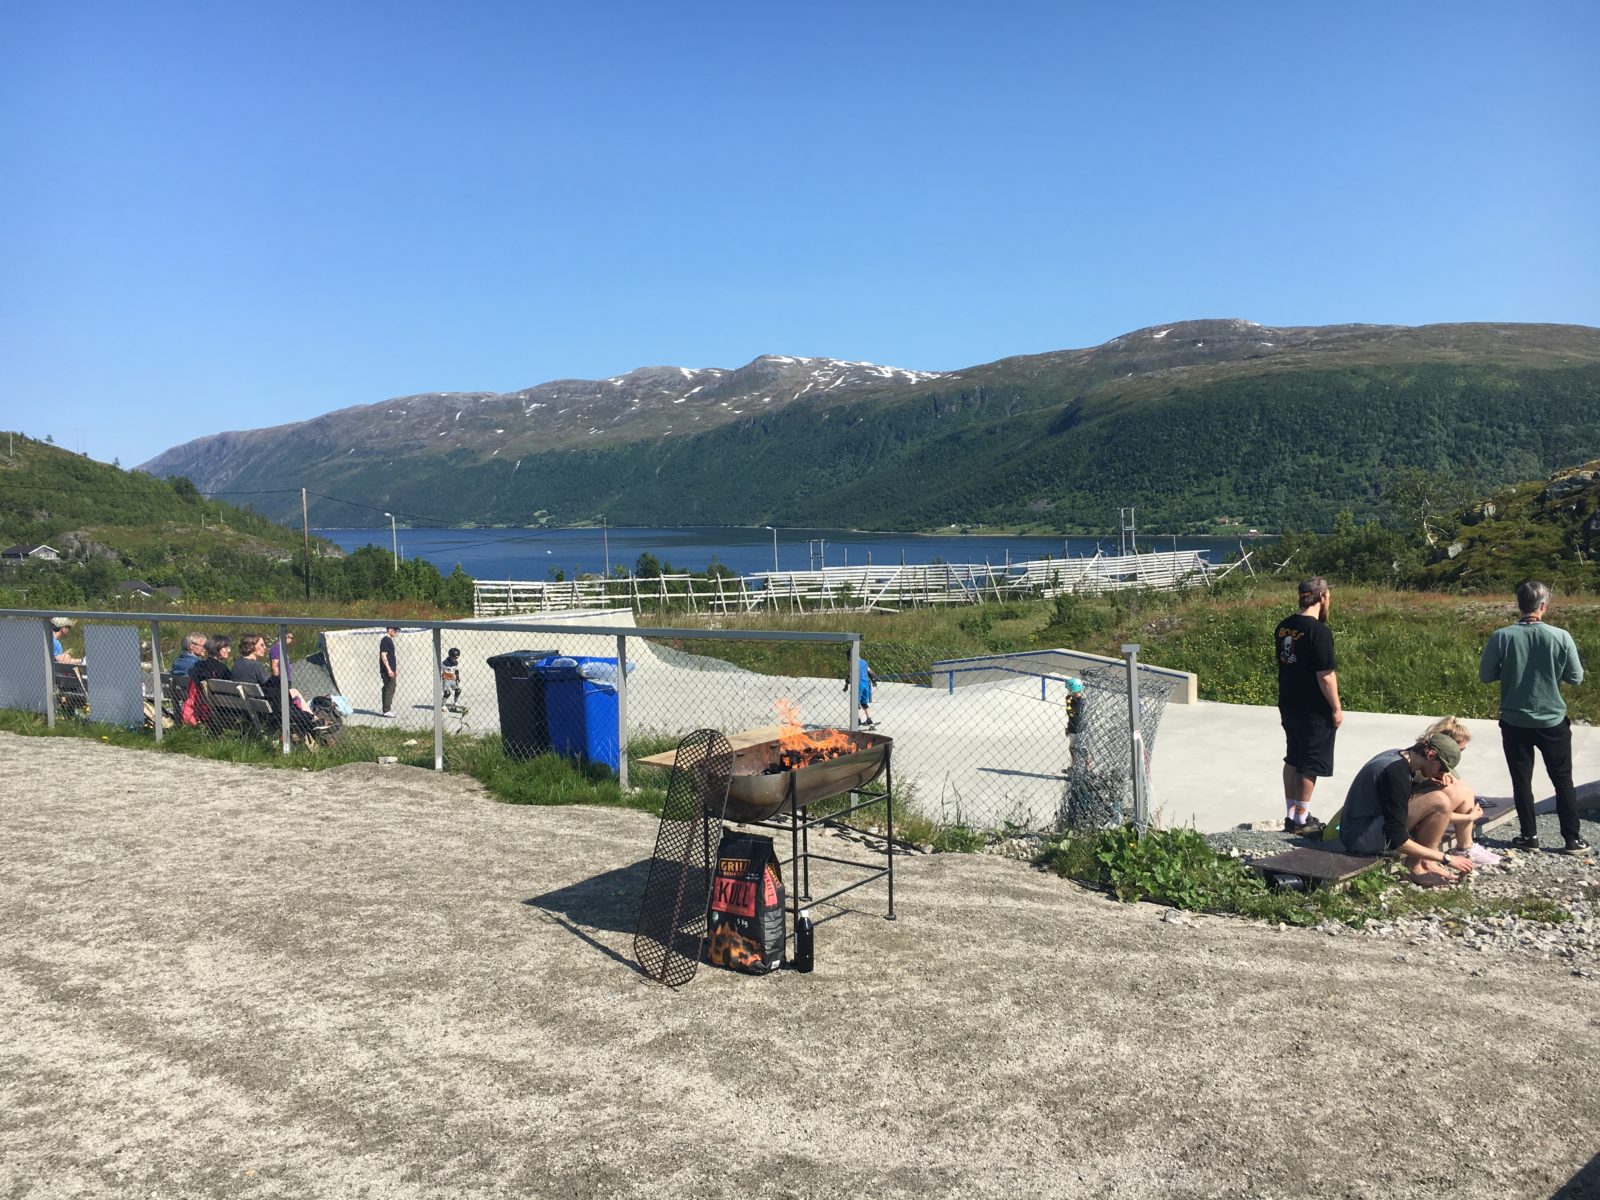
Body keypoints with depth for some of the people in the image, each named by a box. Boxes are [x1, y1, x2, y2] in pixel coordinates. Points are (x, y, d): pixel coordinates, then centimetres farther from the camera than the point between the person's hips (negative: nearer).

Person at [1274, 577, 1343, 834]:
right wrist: (1336, 708, -10)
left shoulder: (1283, 627, 4)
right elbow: (1325, 676, -20)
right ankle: (1302, 820, 10)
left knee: (1292, 760, 15)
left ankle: (1291, 815, 22)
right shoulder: (1319, 631, -20)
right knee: (1311, 764, 3)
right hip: (1314, 710, -7)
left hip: (1288, 705, 8)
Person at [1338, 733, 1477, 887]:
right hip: (1363, 838, -10)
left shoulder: (1395, 756, 6)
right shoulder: (1397, 773, -22)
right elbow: (1397, 841, -22)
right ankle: (1414, 867, -5)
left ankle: (1425, 863, 7)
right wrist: (1446, 859, -17)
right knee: (1440, 801, -19)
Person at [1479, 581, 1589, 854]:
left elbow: (1485, 676, -5)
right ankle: (1573, 839, 20)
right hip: (1553, 721, 0)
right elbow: (1576, 677, -2)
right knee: (1563, 781, 14)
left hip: (1515, 722, 0)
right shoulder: (1561, 637, -13)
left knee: (1522, 781, 12)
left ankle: (1529, 836, 18)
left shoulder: (1501, 637, -14)